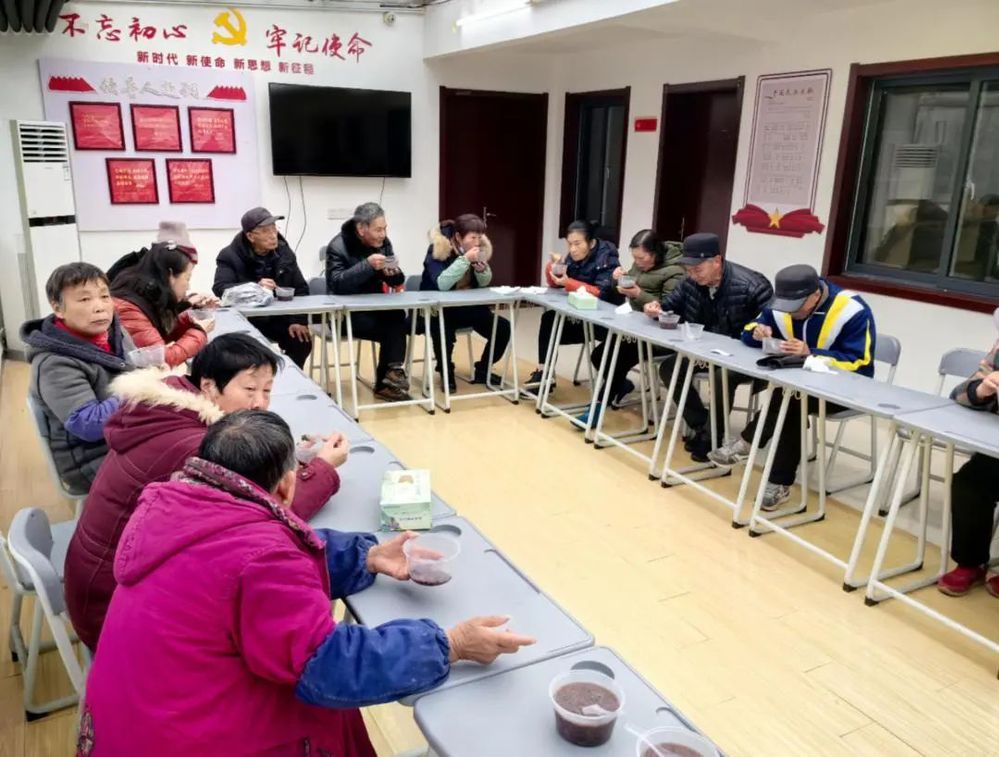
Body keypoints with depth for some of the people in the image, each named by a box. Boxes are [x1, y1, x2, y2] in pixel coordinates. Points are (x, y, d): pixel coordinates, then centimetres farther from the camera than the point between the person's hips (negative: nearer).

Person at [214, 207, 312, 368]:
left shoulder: (284, 252, 4)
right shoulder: (230, 256, -8)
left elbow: (300, 289, 4)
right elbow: (220, 289, -21)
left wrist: (298, 320, -11)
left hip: (278, 318, 4)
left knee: (302, 342, -18)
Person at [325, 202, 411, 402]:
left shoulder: (383, 242, 4)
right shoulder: (338, 246, -12)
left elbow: (397, 282, 7)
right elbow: (337, 283, -26)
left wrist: (394, 274, -17)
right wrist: (367, 265, -34)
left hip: (375, 307, 5)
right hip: (346, 312, -5)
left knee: (397, 318, -27)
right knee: (394, 328, -28)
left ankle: (387, 382, -18)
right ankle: (392, 374, -10)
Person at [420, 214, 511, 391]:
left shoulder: (480, 247, -2)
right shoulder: (437, 249, -19)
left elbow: (484, 283, 6)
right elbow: (441, 284, -32)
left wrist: (482, 269, -17)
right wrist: (465, 259, -36)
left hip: (467, 307, 6)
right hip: (438, 309, -6)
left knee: (503, 327, -9)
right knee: (443, 331, -36)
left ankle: (482, 371, 12)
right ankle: (446, 373, -6)